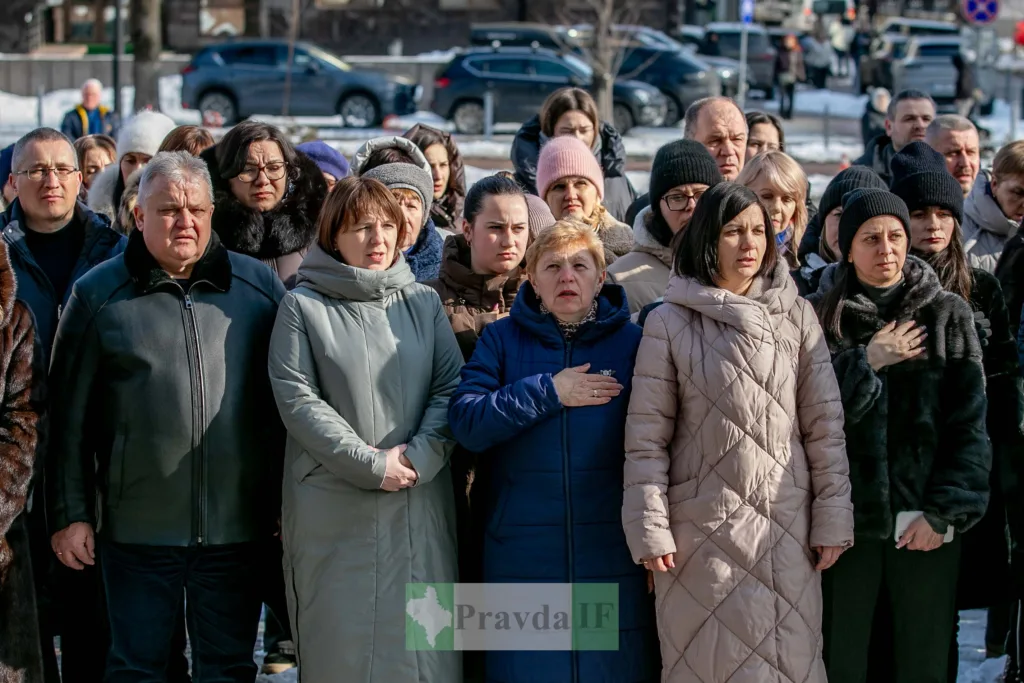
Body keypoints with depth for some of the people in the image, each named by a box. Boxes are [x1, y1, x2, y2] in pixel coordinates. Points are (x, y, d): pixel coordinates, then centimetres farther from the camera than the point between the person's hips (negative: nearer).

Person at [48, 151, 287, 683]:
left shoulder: (259, 286, 5)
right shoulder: (99, 295, 1)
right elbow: (70, 415, 2)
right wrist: (70, 515, -1)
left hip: (237, 528, 1)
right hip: (137, 532, -1)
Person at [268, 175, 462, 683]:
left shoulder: (423, 302, 11)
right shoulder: (303, 307, 1)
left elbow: (451, 386, 5)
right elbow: (298, 399, -7)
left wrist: (419, 456, -12)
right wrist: (372, 465, -13)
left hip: (420, 503, 3)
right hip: (334, 506, -3)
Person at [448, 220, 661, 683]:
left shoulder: (632, 342, 6)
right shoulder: (502, 339, 6)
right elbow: (465, 422, -7)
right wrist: (548, 392, -12)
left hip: (613, 555, 0)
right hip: (523, 557, 0)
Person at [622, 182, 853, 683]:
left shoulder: (796, 316, 6)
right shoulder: (670, 323, 0)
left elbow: (825, 422, 5)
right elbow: (646, 436, -1)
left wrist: (832, 517, 1)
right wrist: (650, 530, -6)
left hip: (786, 527, 2)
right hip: (702, 526, -1)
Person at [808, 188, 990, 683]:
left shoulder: (948, 314, 5)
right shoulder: (819, 316, 6)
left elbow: (970, 424, 1)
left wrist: (944, 512, -7)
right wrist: (865, 362, -10)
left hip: (928, 522, 0)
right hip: (847, 516, 0)